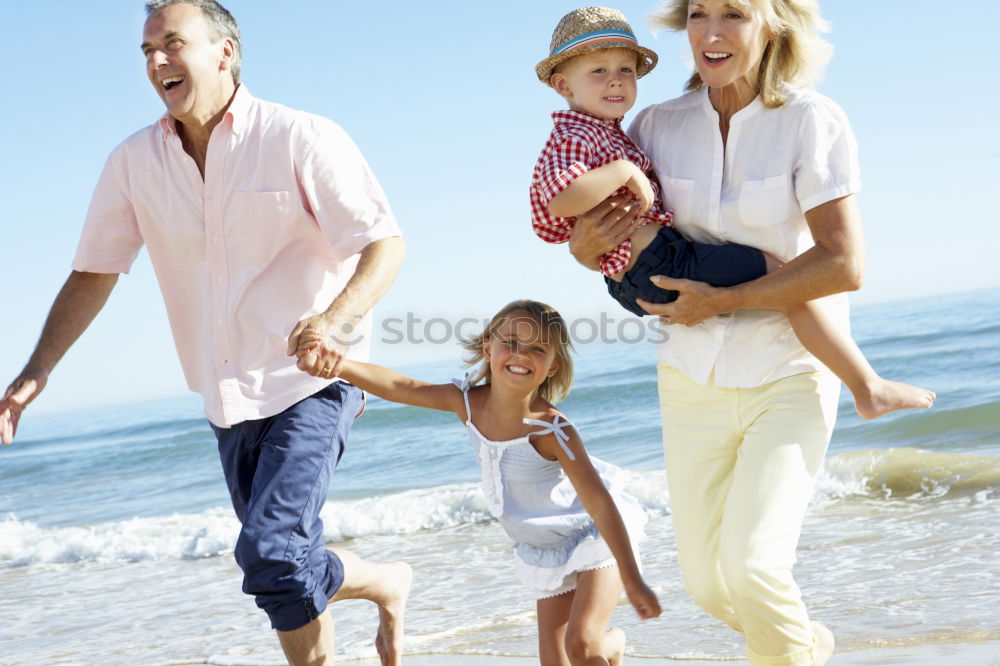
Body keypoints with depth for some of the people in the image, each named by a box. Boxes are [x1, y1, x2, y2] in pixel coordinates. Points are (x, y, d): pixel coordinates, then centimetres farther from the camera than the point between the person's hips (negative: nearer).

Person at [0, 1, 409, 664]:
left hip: (313, 383, -5)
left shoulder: (301, 139, -11)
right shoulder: (134, 162, 4)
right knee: (290, 572, 11)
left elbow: (386, 243, -14)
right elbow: (93, 272, 9)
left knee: (271, 554, -19)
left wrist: (335, 320, -32)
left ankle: (386, 583, 10)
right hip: (230, 403, 6)